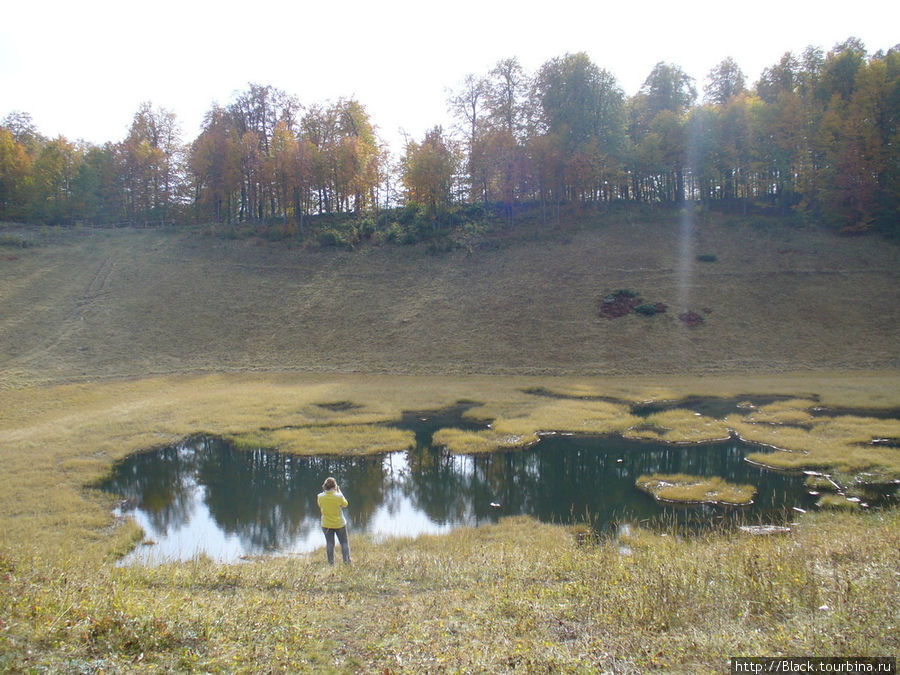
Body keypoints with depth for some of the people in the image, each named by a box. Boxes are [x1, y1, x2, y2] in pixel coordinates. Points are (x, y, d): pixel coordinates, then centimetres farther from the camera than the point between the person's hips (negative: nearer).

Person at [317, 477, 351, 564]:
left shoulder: (320, 496, -13)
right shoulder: (339, 496, -20)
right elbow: (345, 504, -1)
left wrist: (324, 491, 5)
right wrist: (339, 491, 1)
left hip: (326, 525, 2)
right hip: (339, 524, -2)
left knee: (329, 543, 13)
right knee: (344, 542, 13)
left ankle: (331, 562, 16)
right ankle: (347, 560, 14)